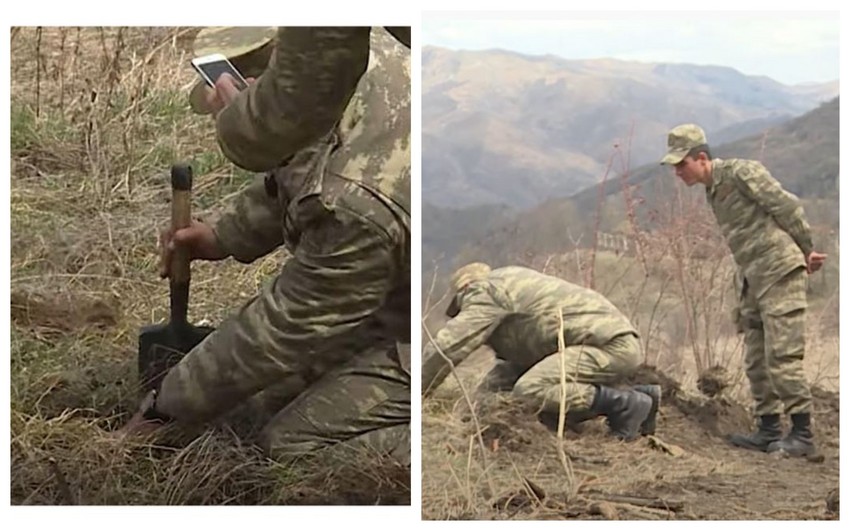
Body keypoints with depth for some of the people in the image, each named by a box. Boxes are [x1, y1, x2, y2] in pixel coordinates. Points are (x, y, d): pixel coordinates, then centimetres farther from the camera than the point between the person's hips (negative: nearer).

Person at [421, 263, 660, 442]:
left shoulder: (485, 291, -1)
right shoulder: (511, 285, 28)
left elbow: (446, 347, -6)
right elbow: (511, 365, 29)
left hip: (610, 343, -10)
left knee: (529, 390, -21)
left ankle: (626, 404, -15)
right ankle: (639, 396, 11)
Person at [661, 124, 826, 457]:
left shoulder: (741, 172, -10)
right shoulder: (712, 192, 17)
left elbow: (788, 208, -10)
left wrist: (806, 251, -1)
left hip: (780, 271, -9)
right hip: (753, 279, 9)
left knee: (782, 356, -11)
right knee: (756, 360, 9)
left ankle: (802, 434, -5)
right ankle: (768, 430, 16)